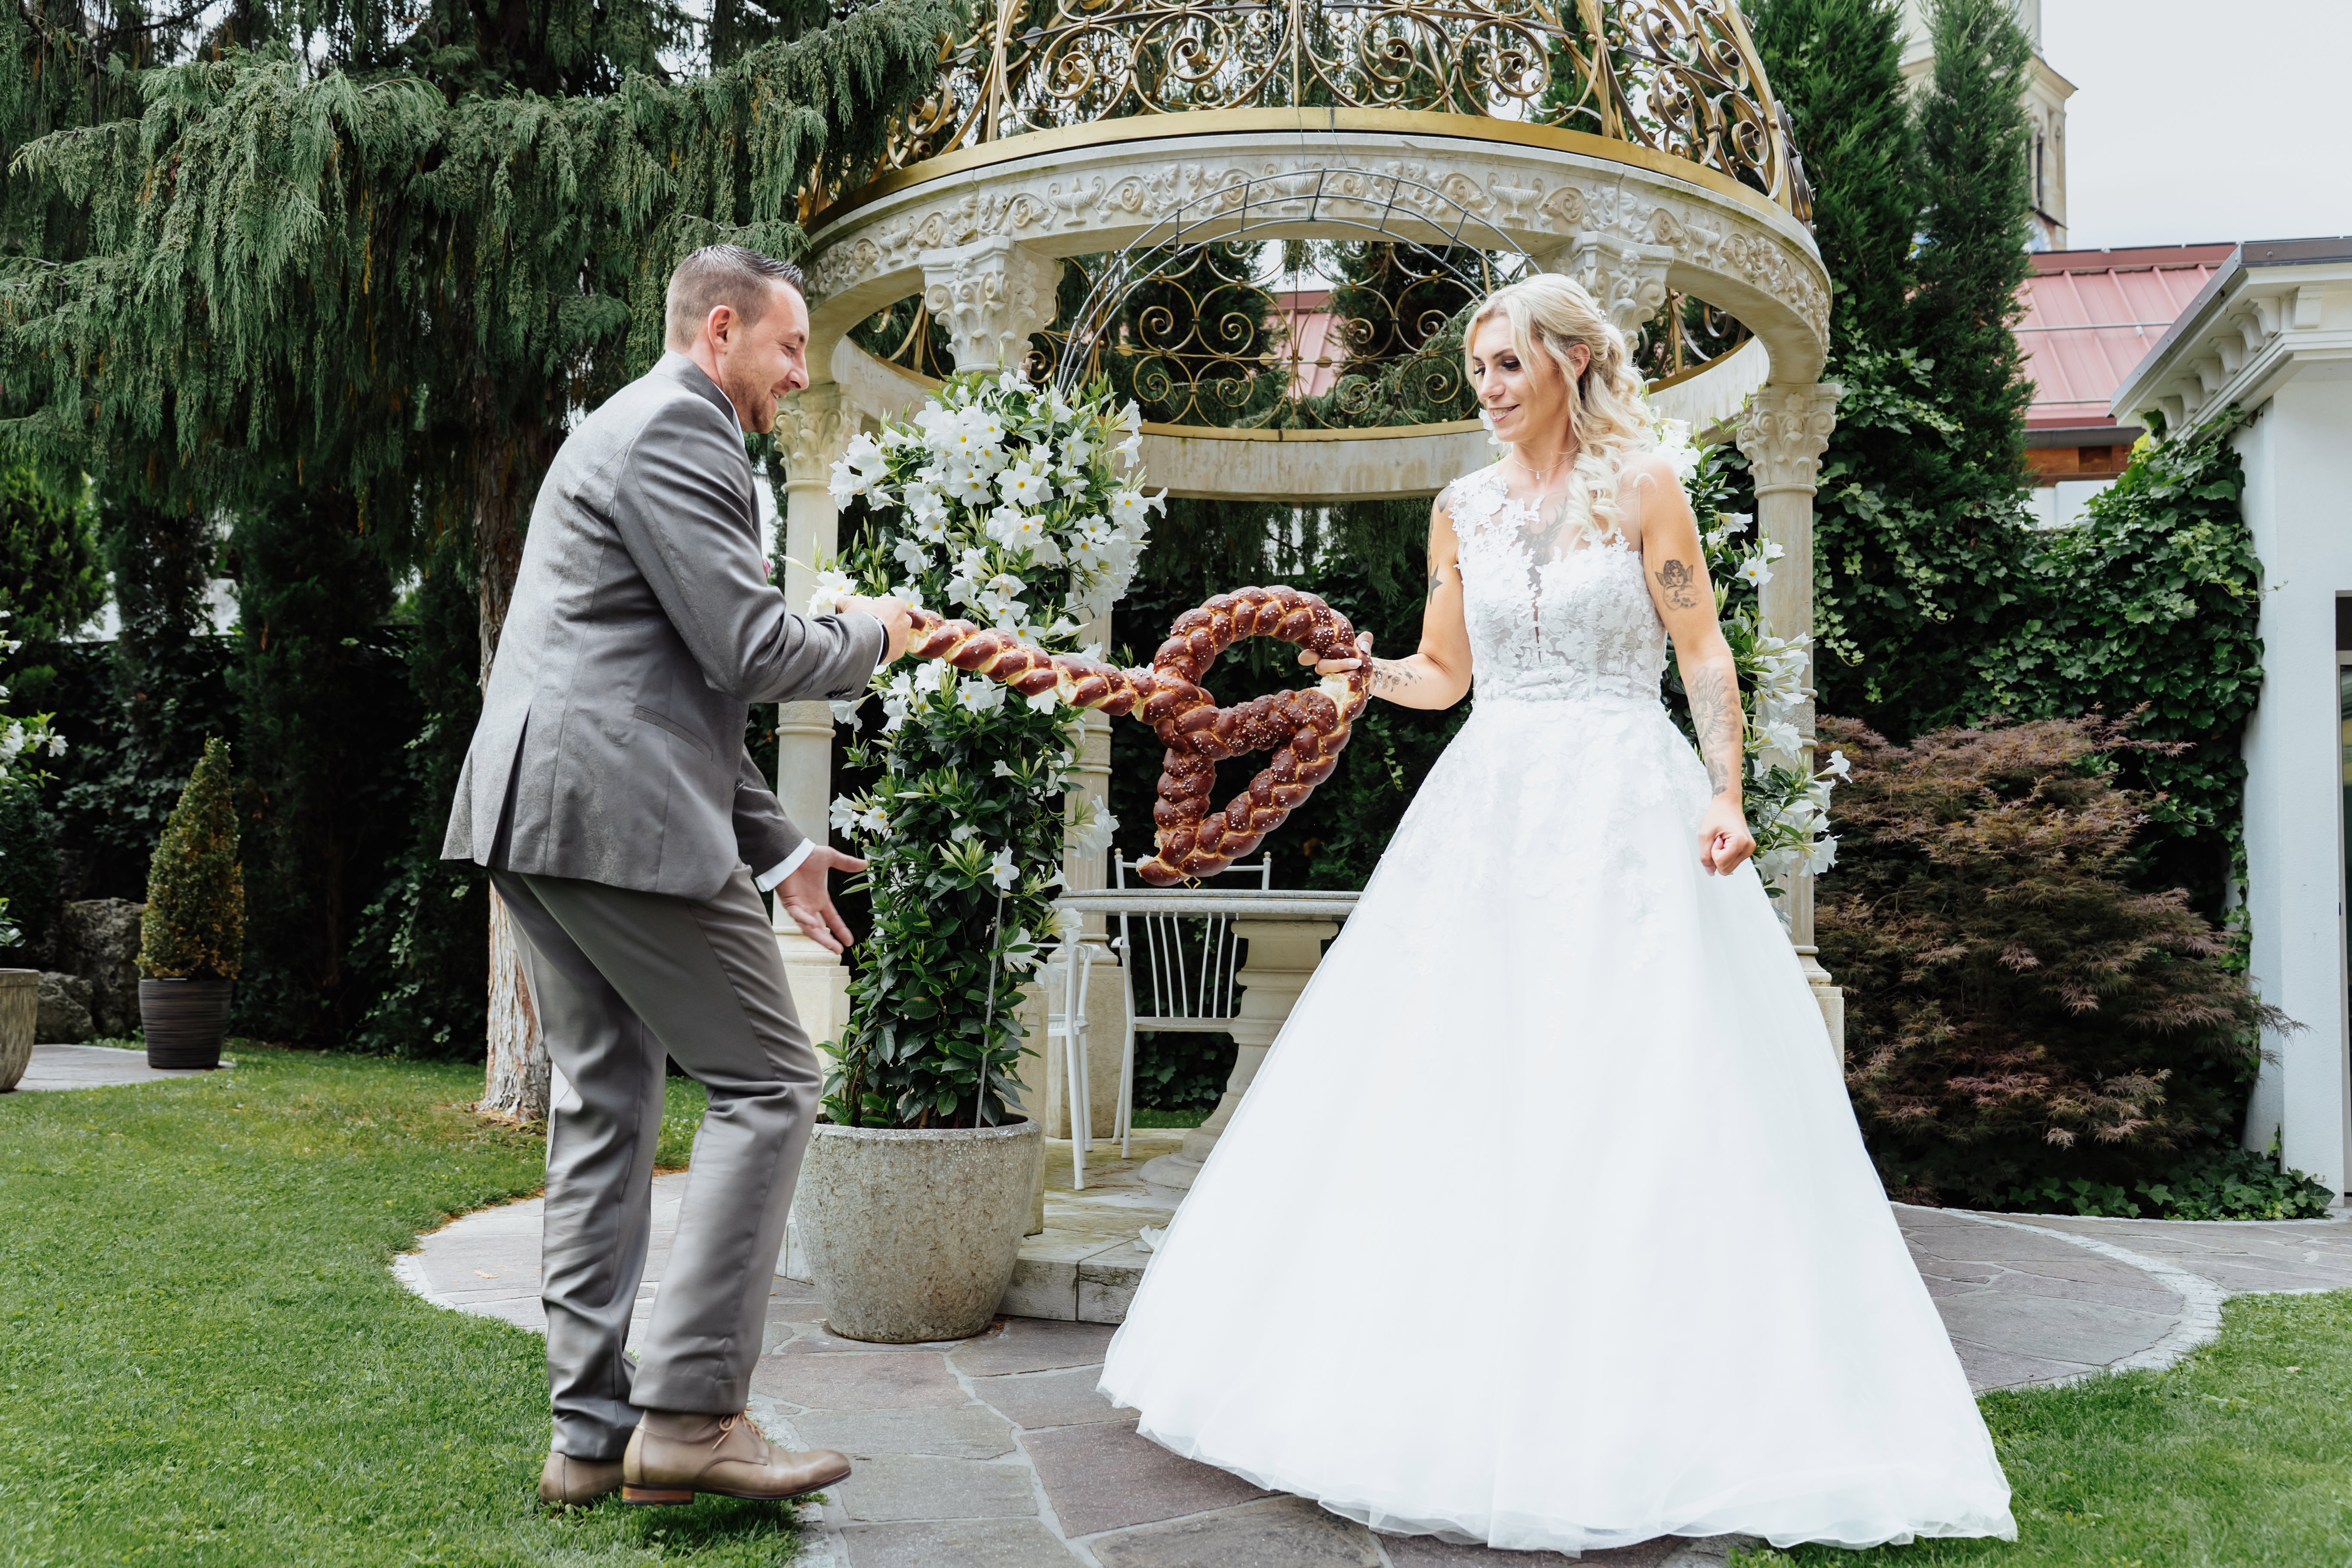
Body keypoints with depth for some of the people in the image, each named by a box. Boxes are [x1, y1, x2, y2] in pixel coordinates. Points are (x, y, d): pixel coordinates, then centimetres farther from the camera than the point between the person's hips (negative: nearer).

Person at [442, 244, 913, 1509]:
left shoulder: (638, 430, 26)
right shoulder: (674, 427, -7)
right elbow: (751, 653, -16)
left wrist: (773, 846, 23)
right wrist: (872, 635, 5)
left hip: (537, 812, 10)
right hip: (615, 812, -10)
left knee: (607, 1102, 11)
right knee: (767, 1084, -4)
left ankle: (591, 1433, 15)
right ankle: (690, 1410, -4)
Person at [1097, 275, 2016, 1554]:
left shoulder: (1641, 487, 1)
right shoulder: (1463, 508, 13)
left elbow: (1703, 655, -2)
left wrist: (1727, 798, -12)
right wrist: (1368, 672, -4)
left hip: (1622, 807, -4)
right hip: (1489, 806, 4)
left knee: (1633, 1094, -6)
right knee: (1451, 1088, 2)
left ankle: (1637, 1409, 4)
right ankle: (1459, 1382, 14)